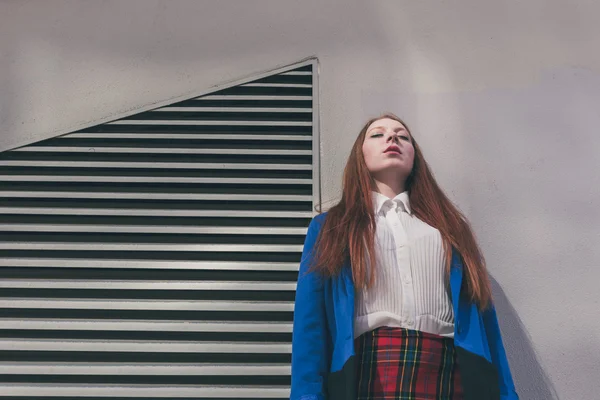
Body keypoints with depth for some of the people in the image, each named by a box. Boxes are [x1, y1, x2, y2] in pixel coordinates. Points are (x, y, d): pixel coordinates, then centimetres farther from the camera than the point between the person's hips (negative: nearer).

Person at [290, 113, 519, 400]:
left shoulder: (450, 225, 19)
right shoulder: (329, 227, 13)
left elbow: (481, 313, 11)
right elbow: (310, 320, 3)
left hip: (451, 374, 2)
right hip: (365, 372, -1)